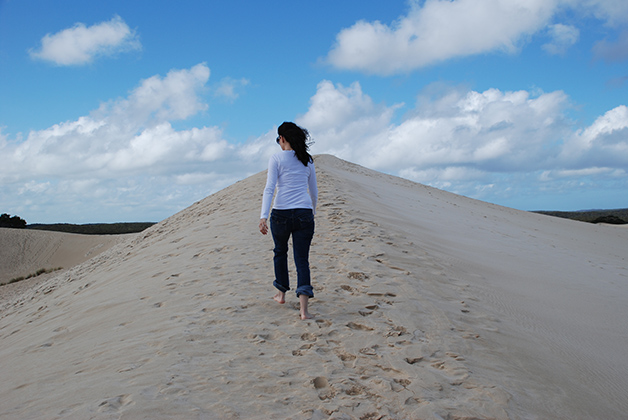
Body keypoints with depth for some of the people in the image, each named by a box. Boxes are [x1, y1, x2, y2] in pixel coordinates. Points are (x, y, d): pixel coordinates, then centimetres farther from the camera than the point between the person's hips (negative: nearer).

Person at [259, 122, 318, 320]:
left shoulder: (276, 158, -1)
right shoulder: (308, 160, 12)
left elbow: (269, 188, -11)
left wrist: (263, 216, -17)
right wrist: (313, 211, 36)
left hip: (281, 213, -2)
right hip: (304, 214, 2)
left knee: (280, 252, 24)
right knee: (302, 259, 0)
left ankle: (282, 293, 36)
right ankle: (304, 309, -14)